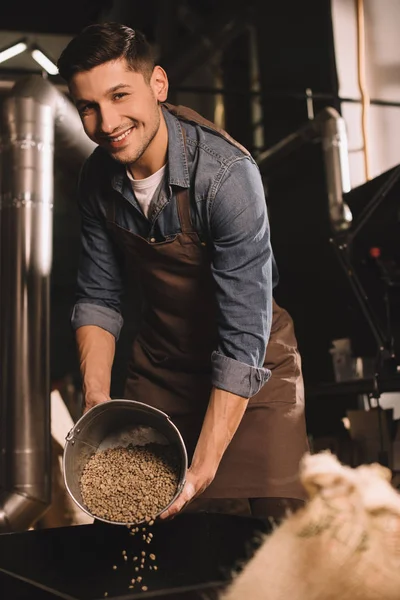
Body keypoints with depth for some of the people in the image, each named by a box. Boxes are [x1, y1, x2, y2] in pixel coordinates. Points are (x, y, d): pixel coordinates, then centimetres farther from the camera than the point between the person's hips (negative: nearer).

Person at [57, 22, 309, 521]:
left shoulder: (227, 173, -28)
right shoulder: (98, 177, -8)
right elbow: (98, 298, 0)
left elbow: (244, 338, -30)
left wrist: (202, 469, -31)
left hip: (251, 370, -5)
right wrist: (96, 401, -13)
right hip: (159, 366, 5)